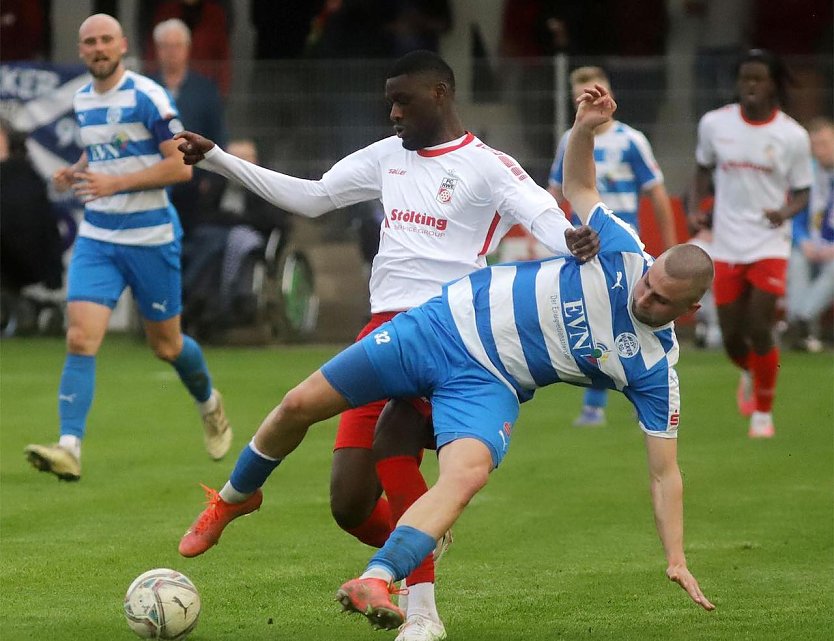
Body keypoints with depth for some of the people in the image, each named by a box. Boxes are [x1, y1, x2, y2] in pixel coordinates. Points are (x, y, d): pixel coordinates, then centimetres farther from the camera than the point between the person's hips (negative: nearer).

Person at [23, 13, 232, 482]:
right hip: (97, 237, 5)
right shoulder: (82, 101, 8)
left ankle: (210, 404, 42)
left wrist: (116, 182, -22)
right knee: (81, 339, -14)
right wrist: (76, 172, 6)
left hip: (151, 237, -5)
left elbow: (181, 166, -16)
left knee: (166, 345, 10)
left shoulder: (148, 97, -12)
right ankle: (70, 448, -21)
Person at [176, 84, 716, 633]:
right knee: (301, 406, 1)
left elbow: (665, 472, -7)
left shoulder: (654, 369, -11)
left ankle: (375, 584, -45)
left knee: (468, 472, -36)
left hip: (488, 384, -2)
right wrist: (586, 129, -14)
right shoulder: (622, 252, -9)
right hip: (445, 324, 2)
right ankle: (237, 497, 30)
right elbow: (578, 186, 6)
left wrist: (676, 559, -16)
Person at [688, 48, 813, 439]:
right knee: (732, 338, 4)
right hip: (727, 246, 2)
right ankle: (751, 375, 41)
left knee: (760, 332, -11)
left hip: (770, 245, -2)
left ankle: (763, 412, 9)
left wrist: (785, 211, -20)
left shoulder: (792, 136, -6)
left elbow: (802, 193, 1)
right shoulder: (714, 124, 0)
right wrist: (694, 209, 0)